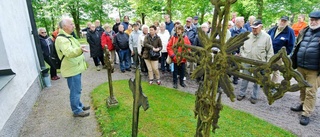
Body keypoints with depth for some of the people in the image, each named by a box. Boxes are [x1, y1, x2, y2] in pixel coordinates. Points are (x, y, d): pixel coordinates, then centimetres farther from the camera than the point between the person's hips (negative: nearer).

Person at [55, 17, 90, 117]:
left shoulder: (68, 36, 13)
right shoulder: (61, 39, -21)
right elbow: (69, 52, -40)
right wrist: (80, 49, -56)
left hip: (75, 68, 10)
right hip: (72, 70, -10)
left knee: (77, 90, 21)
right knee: (75, 91, 0)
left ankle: (79, 106, 35)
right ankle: (77, 111, 14)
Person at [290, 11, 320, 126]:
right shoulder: (303, 32, 9)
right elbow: (296, 47, 15)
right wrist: (292, 62, 11)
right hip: (300, 66, 5)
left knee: (310, 92, 2)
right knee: (302, 88, 19)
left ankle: (306, 114, 11)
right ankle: (303, 104, 38)